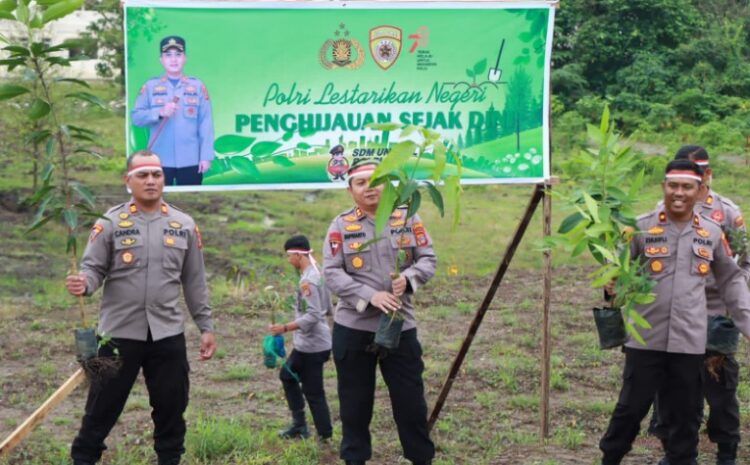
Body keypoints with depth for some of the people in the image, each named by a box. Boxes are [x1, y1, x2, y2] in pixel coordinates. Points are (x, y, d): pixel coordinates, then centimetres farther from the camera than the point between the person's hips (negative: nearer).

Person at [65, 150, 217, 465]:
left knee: (171, 407, 10)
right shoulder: (111, 222, -1)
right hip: (119, 333, -2)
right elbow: (93, 268, -4)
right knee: (103, 405, 4)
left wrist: (206, 327, 9)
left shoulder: (184, 225, 7)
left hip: (168, 334, 3)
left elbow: (195, 282, 11)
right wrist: (84, 284, -28)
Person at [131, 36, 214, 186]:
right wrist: (159, 113, -17)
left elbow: (206, 123, 1)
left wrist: (206, 156, -5)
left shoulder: (198, 86, 3)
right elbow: (136, 117, 1)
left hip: (190, 161, 0)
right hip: (160, 160, 0)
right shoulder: (150, 86, 5)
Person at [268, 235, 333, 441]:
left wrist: (285, 328, -26)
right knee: (287, 375, 21)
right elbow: (327, 307, 16)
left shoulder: (307, 280, -21)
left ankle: (325, 436, 7)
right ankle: (299, 424, 25)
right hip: (307, 343, 10)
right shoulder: (316, 273, 8)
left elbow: (313, 316, -25)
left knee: (313, 391, -2)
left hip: (311, 345, -10)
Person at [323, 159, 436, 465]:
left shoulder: (408, 219, 5)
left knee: (410, 398, 5)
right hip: (353, 328, -1)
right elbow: (331, 273, -7)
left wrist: (408, 278, -17)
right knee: (355, 401, 8)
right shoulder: (340, 226, 1)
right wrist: (370, 295, -20)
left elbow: (429, 259, 5)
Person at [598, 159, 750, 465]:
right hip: (646, 338, -2)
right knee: (631, 407, 5)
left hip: (690, 340, 2)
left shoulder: (712, 233, 7)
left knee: (685, 414, 10)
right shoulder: (641, 228, -2)